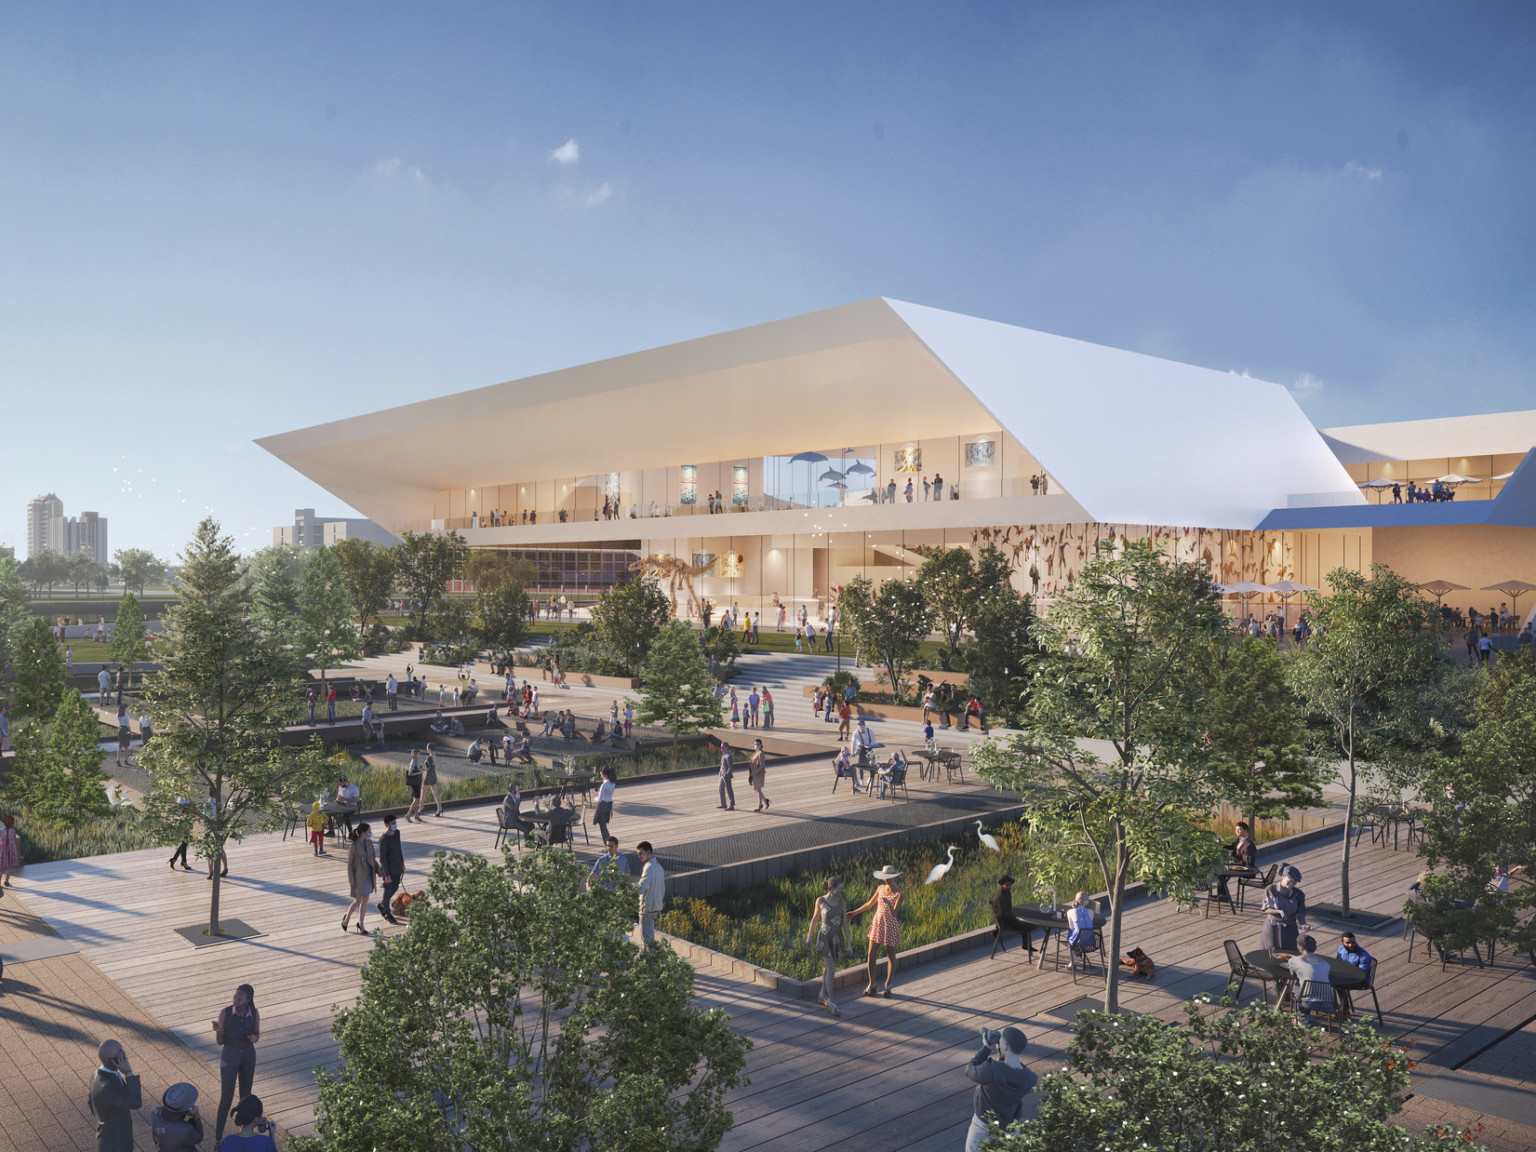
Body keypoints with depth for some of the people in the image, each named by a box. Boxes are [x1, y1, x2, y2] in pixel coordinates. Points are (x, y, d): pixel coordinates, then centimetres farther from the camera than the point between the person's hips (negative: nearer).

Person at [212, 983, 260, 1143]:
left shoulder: (255, 1014, -14)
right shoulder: (224, 1013, -19)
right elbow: (219, 1042, -12)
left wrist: (254, 1038, -23)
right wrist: (217, 1030, -35)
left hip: (248, 1056, 2)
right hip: (229, 1056, -2)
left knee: (245, 1094, 17)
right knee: (226, 1098, -2)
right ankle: (218, 1139, 17)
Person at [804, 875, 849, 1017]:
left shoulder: (842, 902, 0)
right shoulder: (820, 900, -10)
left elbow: (845, 923, 2)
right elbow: (814, 918, 2)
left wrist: (849, 943, 1)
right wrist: (809, 936, 11)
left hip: (837, 938, 5)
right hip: (824, 937, -5)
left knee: (828, 967, 17)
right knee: (831, 970, -9)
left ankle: (822, 996, 35)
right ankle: (832, 1004, -2)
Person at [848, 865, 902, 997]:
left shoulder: (898, 894, -15)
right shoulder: (880, 888, 0)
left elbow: (894, 914, -23)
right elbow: (870, 904, 13)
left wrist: (888, 903, -38)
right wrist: (855, 912, 13)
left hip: (891, 927, -4)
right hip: (877, 924, 4)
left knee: (891, 956, 7)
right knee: (871, 954, 4)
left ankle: (887, 986, 22)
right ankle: (871, 984, 18)